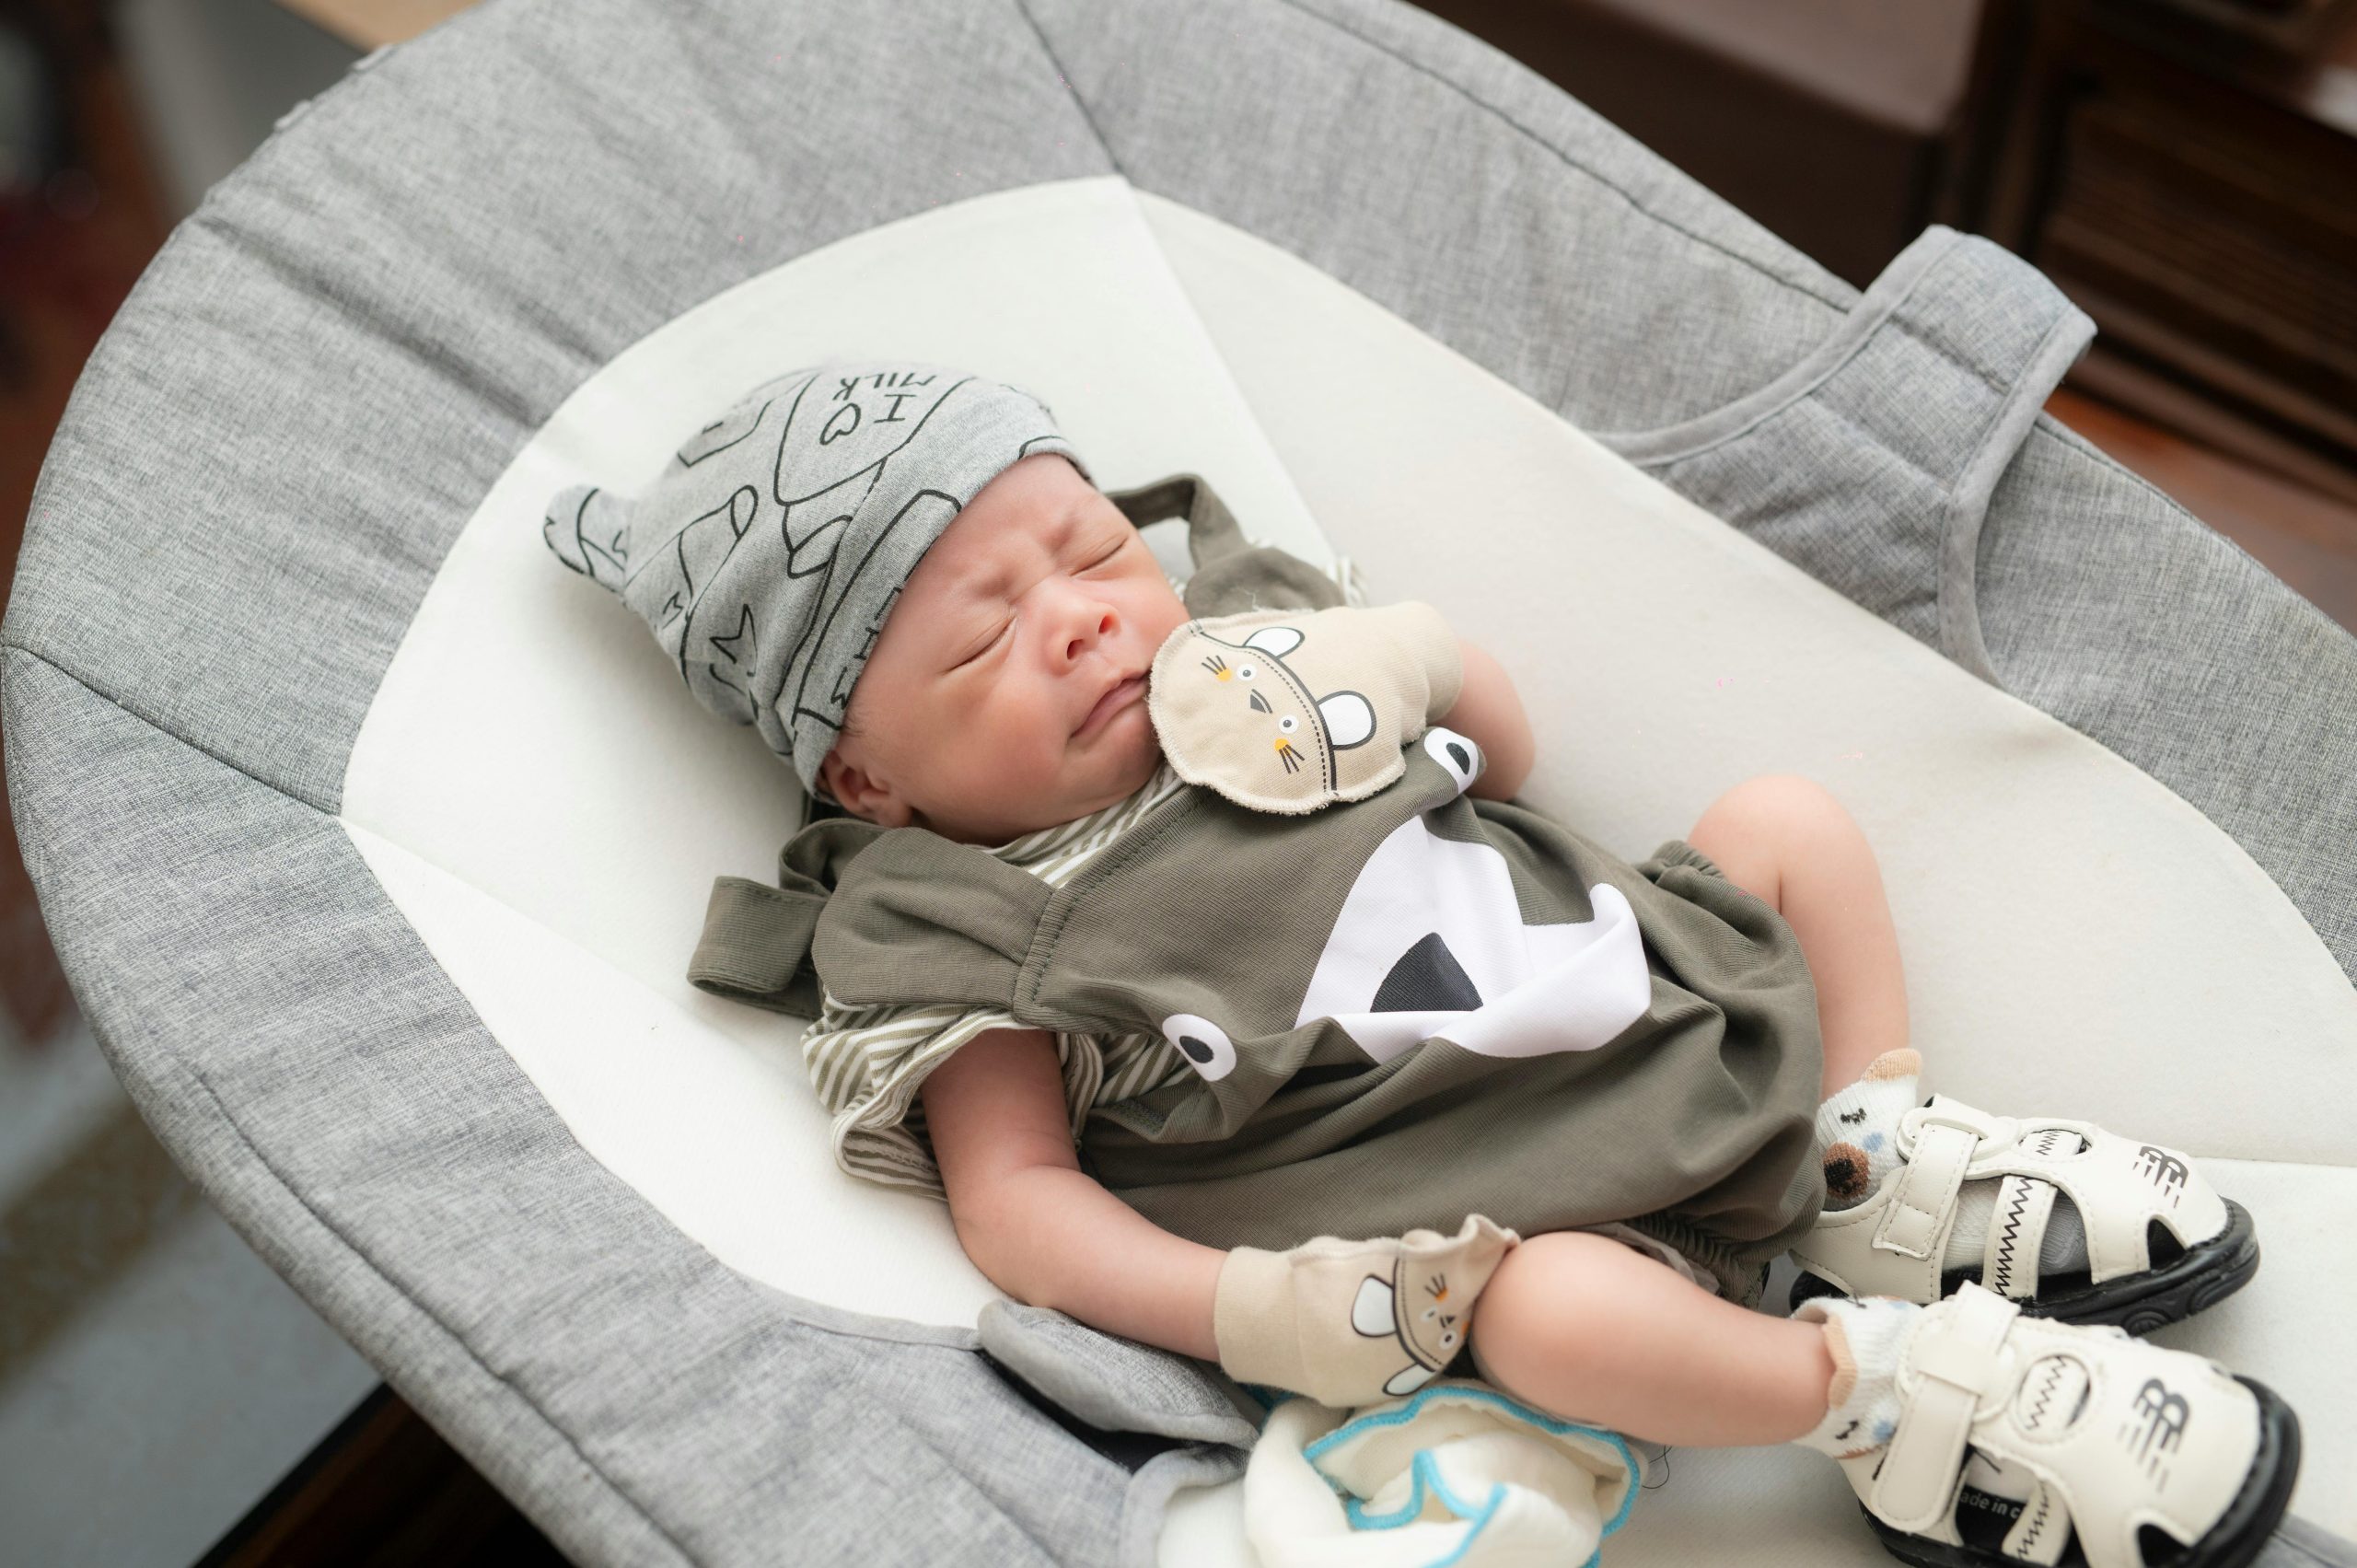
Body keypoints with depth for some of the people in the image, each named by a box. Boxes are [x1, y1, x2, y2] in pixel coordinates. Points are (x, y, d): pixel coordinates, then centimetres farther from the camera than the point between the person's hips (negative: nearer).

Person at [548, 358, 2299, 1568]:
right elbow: (1018, 1195, -12)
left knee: (1792, 818, 11)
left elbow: (1507, 762, 18)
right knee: (1563, 1308, -36)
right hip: (1491, 1216, -7)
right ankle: (1886, 1384, -11)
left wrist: (1428, 671, -5)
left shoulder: (1244, 648, 11)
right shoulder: (945, 934, -7)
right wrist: (1250, 1312, -25)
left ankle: (1890, 1171, 12)